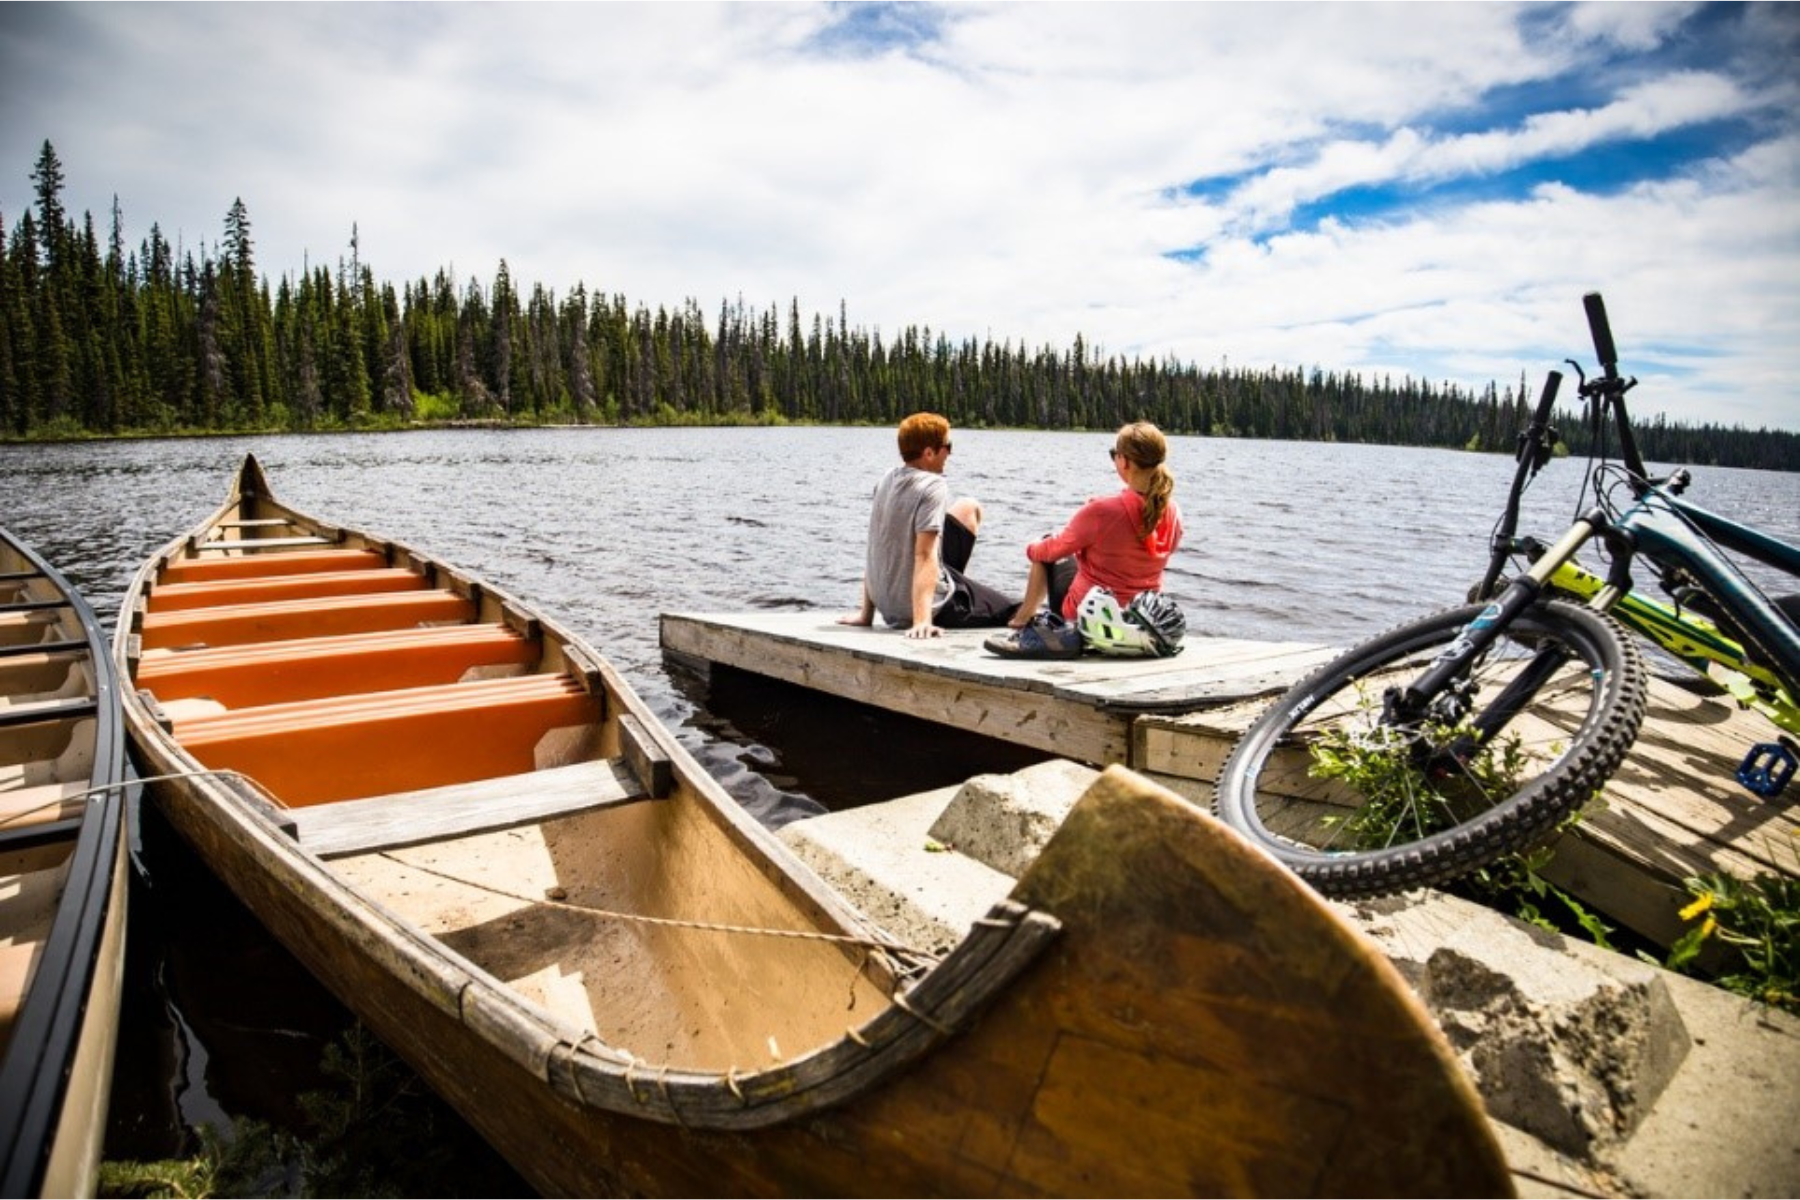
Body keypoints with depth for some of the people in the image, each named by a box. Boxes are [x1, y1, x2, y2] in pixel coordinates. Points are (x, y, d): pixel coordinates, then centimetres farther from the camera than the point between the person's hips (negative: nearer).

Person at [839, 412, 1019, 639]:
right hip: (928, 605, -8)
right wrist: (922, 621, -35)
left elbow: (874, 551, 7)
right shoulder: (933, 486, -17)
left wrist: (866, 614, 11)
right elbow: (925, 555, -28)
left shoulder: (887, 480, 4)